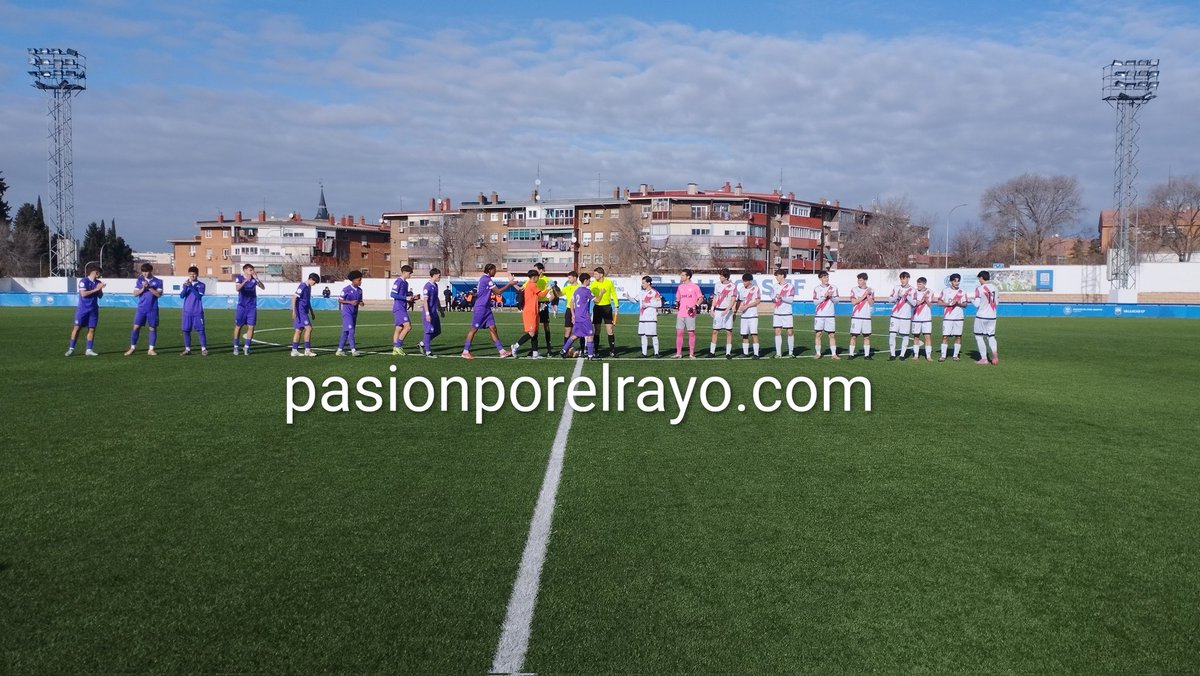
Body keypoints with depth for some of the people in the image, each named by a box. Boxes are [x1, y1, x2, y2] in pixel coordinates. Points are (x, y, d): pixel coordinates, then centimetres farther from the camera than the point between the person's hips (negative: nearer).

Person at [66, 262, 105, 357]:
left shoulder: (98, 282, 8)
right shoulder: (83, 281, -9)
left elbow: (100, 296, 10)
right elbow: (83, 293, -19)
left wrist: (100, 289, -8)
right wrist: (96, 289, -17)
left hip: (93, 309, 5)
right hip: (82, 309, -5)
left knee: (92, 329, 2)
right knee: (76, 328, -4)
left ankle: (89, 350, 7)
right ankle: (71, 349, 2)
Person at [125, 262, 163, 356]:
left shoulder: (158, 281, 2)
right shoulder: (140, 280, 8)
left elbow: (158, 294, -9)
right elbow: (135, 293, 2)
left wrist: (149, 287, -18)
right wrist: (143, 288, -13)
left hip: (153, 309, -1)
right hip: (141, 308, 1)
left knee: (153, 328, 1)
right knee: (136, 327, -2)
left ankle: (151, 349, 10)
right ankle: (132, 348, 9)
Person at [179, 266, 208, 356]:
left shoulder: (201, 285, 0)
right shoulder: (186, 284, 9)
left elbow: (199, 296, -14)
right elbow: (181, 296, -2)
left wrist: (191, 286, -19)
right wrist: (186, 287, -17)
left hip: (198, 312, -3)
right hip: (187, 312, 3)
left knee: (201, 330, -4)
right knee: (186, 330, 4)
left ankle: (204, 349, 0)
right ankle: (187, 349, 11)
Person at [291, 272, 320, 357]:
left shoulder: (308, 287, 15)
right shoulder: (302, 286, -14)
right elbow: (294, 298, -19)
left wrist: (311, 312, 29)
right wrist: (294, 311, -24)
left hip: (304, 312, 9)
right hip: (300, 311, -9)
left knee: (298, 330, 9)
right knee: (308, 328, -11)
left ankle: (294, 350, 11)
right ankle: (307, 350, -7)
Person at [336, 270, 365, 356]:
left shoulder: (359, 290, 7)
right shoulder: (347, 289, -12)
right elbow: (339, 300, -9)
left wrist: (361, 303, -6)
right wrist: (350, 302, -21)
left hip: (354, 313, 7)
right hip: (347, 313, -7)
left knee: (345, 332, 10)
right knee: (350, 330, -14)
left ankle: (339, 350, 15)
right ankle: (353, 350, -16)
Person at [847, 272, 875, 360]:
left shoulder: (871, 290, 8)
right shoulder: (854, 289, 3)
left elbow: (871, 303, 1)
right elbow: (854, 302, -8)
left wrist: (868, 295, -12)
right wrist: (864, 295, -13)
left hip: (867, 317, 2)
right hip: (856, 317, -2)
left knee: (867, 336, 3)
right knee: (853, 336, -3)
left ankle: (867, 354, 9)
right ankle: (851, 354, 2)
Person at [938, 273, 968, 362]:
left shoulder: (962, 292, 8)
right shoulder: (945, 291, 4)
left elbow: (965, 304, 8)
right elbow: (939, 302, 2)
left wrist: (958, 303, -13)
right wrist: (948, 304, -13)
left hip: (958, 318, 2)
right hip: (947, 317, -2)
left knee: (958, 336, 1)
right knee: (945, 336, -5)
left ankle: (955, 355, 10)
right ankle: (943, 355, -1)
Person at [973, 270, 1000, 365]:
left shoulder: (979, 289, -12)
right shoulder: (995, 288, 7)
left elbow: (977, 304, -15)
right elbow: (997, 302, 14)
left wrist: (972, 301, 6)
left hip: (981, 316, -5)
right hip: (992, 317, 6)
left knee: (979, 336, 7)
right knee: (991, 336, 13)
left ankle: (984, 359, 5)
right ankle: (994, 352, -14)